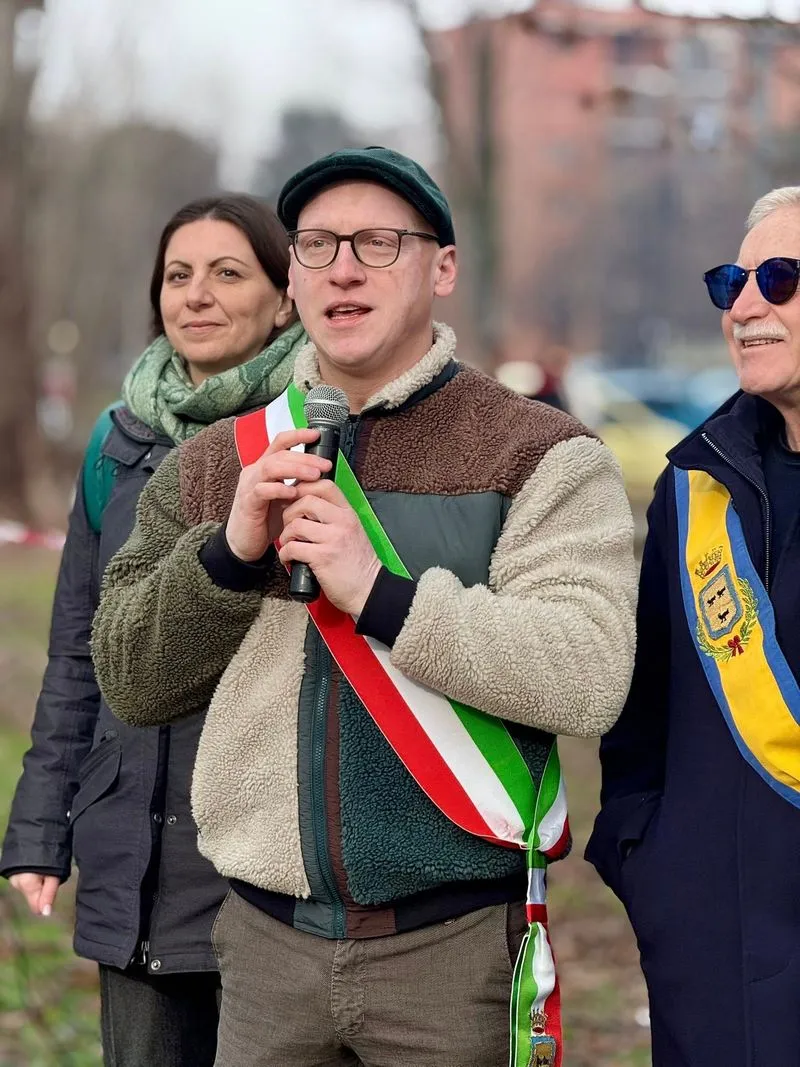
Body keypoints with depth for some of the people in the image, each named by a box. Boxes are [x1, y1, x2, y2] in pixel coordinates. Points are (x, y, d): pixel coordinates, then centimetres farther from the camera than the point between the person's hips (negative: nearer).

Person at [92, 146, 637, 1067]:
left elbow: (590, 675, -15)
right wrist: (230, 552, -11)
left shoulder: (540, 457, -3)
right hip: (266, 946, 3)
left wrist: (378, 593, -22)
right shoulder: (212, 465, 9)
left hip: (457, 948, -3)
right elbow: (130, 683, 6)